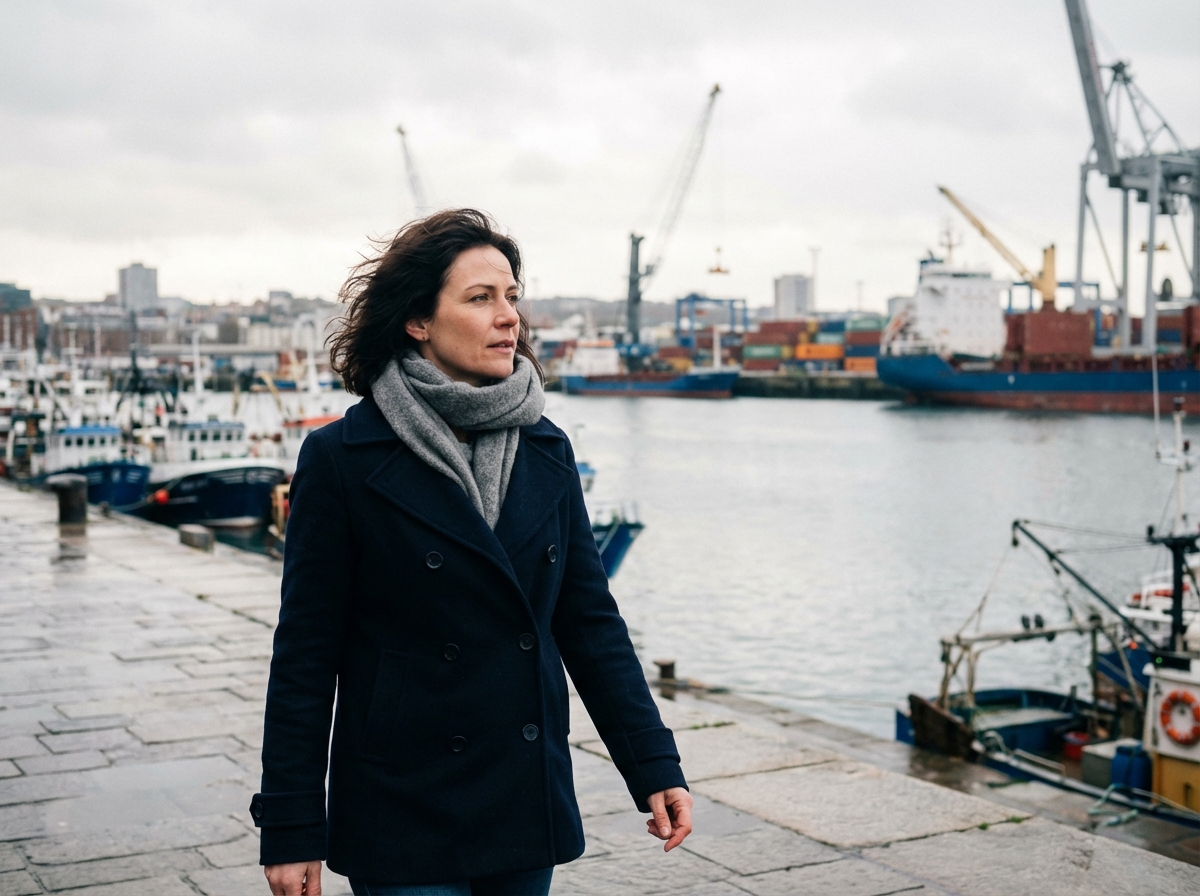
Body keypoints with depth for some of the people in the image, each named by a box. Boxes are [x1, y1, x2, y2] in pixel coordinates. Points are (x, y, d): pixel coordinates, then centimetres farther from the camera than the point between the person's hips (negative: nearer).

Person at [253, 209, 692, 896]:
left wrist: (655, 766, 2)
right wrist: (292, 829, -7)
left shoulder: (546, 450, 4)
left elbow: (591, 620, 7)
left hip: (529, 806, 4)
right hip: (404, 813, -4)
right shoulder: (342, 458, -9)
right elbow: (306, 653, -6)